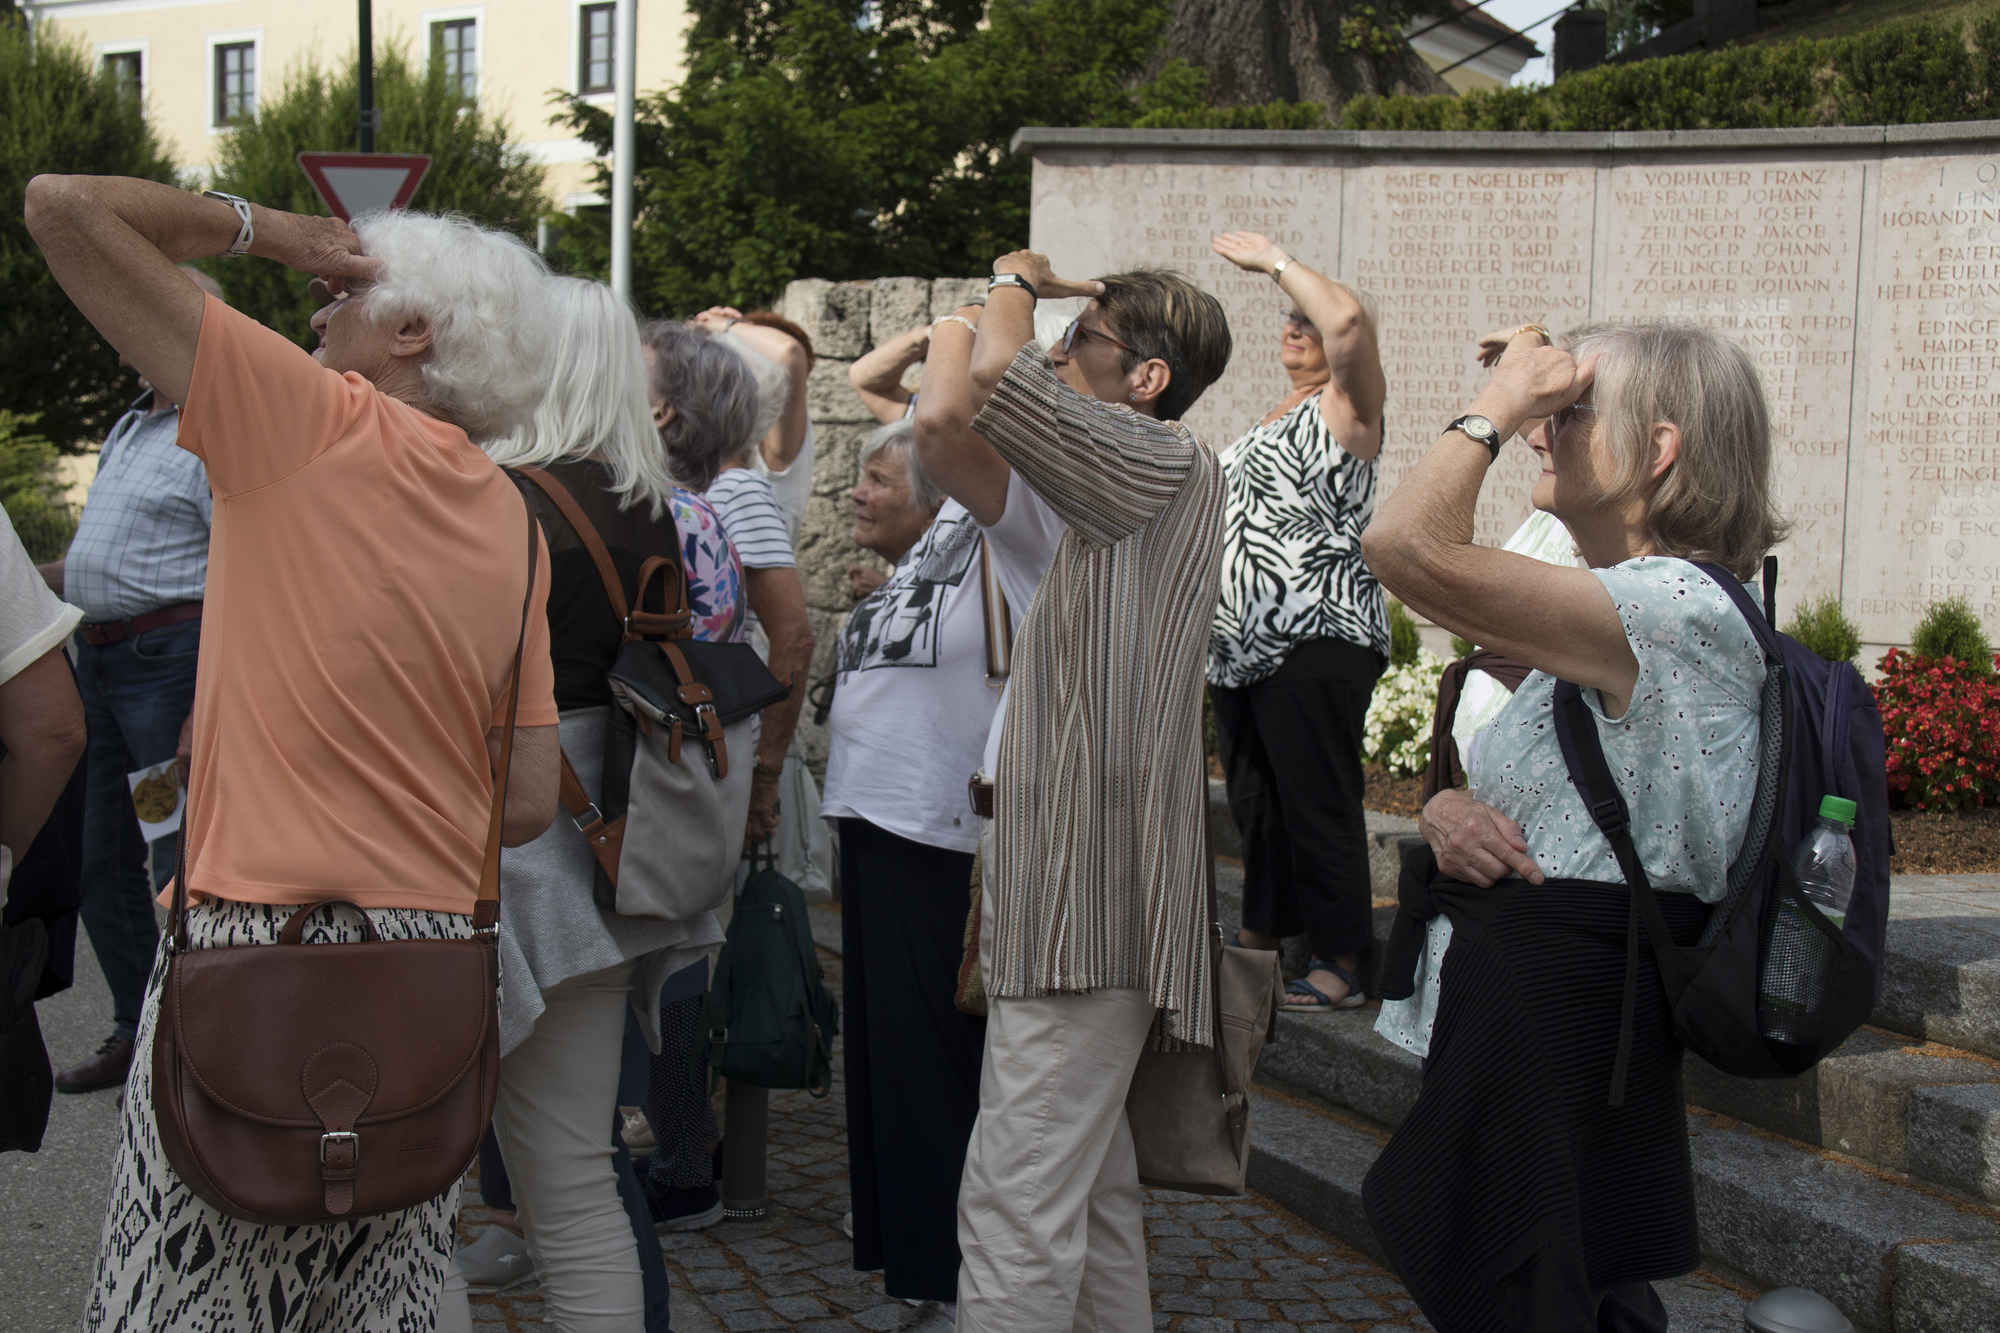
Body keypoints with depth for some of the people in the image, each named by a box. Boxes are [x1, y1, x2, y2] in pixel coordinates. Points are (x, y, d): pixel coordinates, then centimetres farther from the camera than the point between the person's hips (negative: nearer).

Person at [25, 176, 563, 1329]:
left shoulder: (310, 417, -6)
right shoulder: (513, 522, 10)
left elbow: (65, 205, -3)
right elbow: (532, 801, 9)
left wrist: (256, 227, 9)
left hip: (259, 939, -6)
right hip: (438, 960, 6)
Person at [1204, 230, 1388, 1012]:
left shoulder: (1345, 406, -5)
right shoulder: (1278, 417, 21)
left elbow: (1348, 319, -25)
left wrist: (1273, 259, -13)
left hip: (1316, 641, -9)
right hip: (1245, 647, 9)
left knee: (1318, 806, -7)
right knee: (1254, 801, 16)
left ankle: (1341, 966, -1)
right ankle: (1261, 936, 30)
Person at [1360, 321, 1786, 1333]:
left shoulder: (1673, 608, -21)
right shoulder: (1624, 628, 13)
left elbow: (1407, 548, -31)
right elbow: (1526, 798, 17)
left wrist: (1501, 398, -17)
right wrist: (1447, 811, -6)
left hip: (1548, 1042, -10)